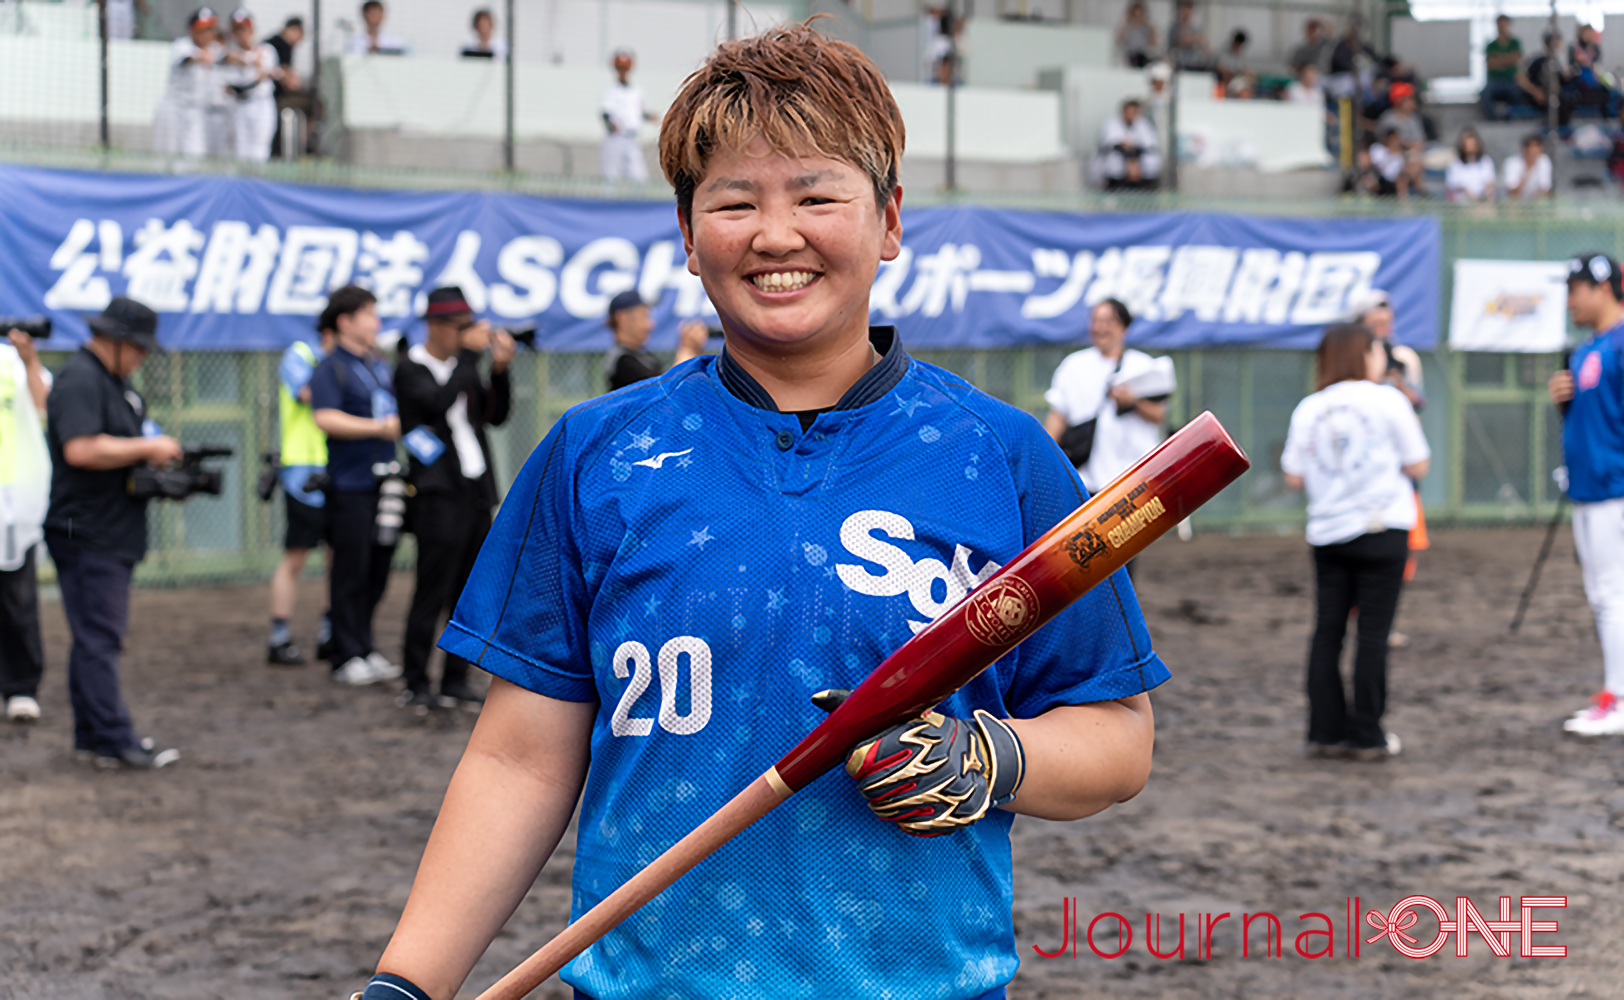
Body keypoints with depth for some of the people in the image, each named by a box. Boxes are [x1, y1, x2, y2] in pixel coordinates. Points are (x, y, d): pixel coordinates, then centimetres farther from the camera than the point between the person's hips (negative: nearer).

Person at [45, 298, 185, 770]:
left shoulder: (114, 381, 19)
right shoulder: (80, 380, -14)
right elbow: (81, 449, -27)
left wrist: (160, 453, 9)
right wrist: (148, 448, -18)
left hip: (114, 534, 11)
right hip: (87, 534, -11)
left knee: (97, 638, 13)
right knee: (99, 639, -10)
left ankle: (92, 735, 17)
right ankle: (115, 740, -11)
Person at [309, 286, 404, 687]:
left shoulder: (380, 366, 18)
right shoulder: (331, 369, -6)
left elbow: (394, 415, 31)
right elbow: (327, 419, -20)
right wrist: (379, 428, -21)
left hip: (384, 483, 7)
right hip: (350, 485, -7)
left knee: (377, 571, 10)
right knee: (350, 572, -4)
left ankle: (365, 649, 20)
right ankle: (347, 658, 1)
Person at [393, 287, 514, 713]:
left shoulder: (462, 365, 15)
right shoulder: (411, 370, -6)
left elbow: (495, 416, 11)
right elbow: (440, 402, -24)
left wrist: (500, 370, -3)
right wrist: (470, 353, -19)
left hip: (475, 491, 7)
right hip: (438, 495, -7)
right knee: (432, 593, -8)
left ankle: (455, 681, 12)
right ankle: (415, 684, -3)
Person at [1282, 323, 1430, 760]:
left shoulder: (1308, 409, 3)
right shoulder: (1388, 401, -5)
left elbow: (1294, 477, 3)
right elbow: (1417, 466, -2)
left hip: (1327, 533, 3)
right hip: (1382, 528, -3)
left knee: (1328, 631, 8)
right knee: (1373, 632, 0)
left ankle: (1326, 731, 7)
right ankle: (1367, 736, 1)